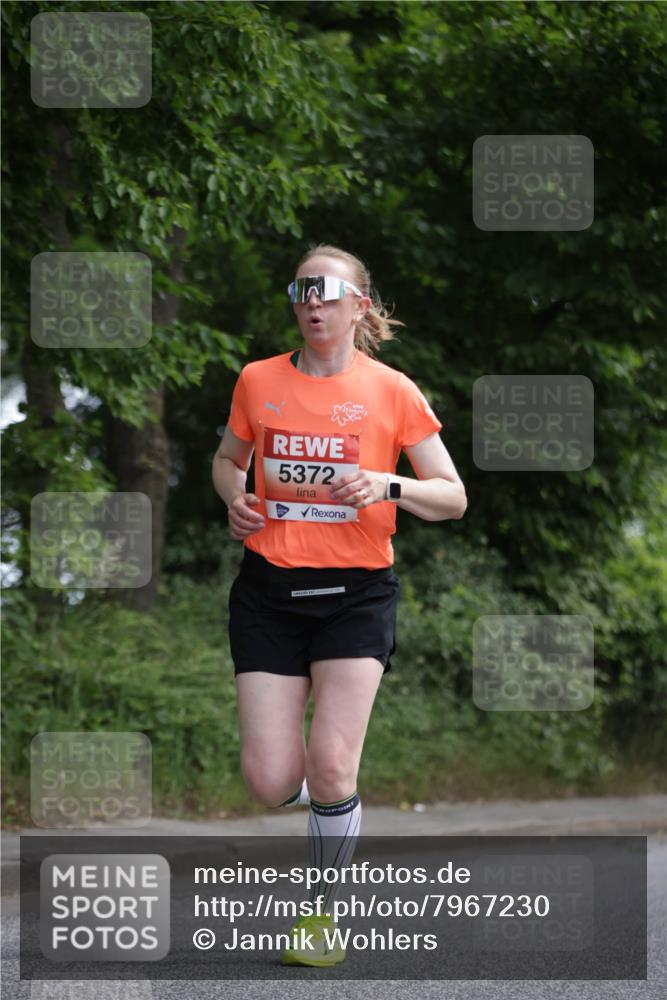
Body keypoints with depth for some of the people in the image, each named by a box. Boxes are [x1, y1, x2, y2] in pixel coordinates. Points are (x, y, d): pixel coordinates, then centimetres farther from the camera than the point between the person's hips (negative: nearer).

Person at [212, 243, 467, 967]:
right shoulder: (259, 380, 5)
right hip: (269, 588, 2)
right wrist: (234, 500, 1)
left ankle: (322, 911, 9)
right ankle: (330, 800, 31)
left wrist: (388, 486, -18)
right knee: (269, 783, -7)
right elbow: (229, 458, 23)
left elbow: (452, 498, 1)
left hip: (356, 591, -2)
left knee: (330, 768, -14)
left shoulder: (392, 391, -1)